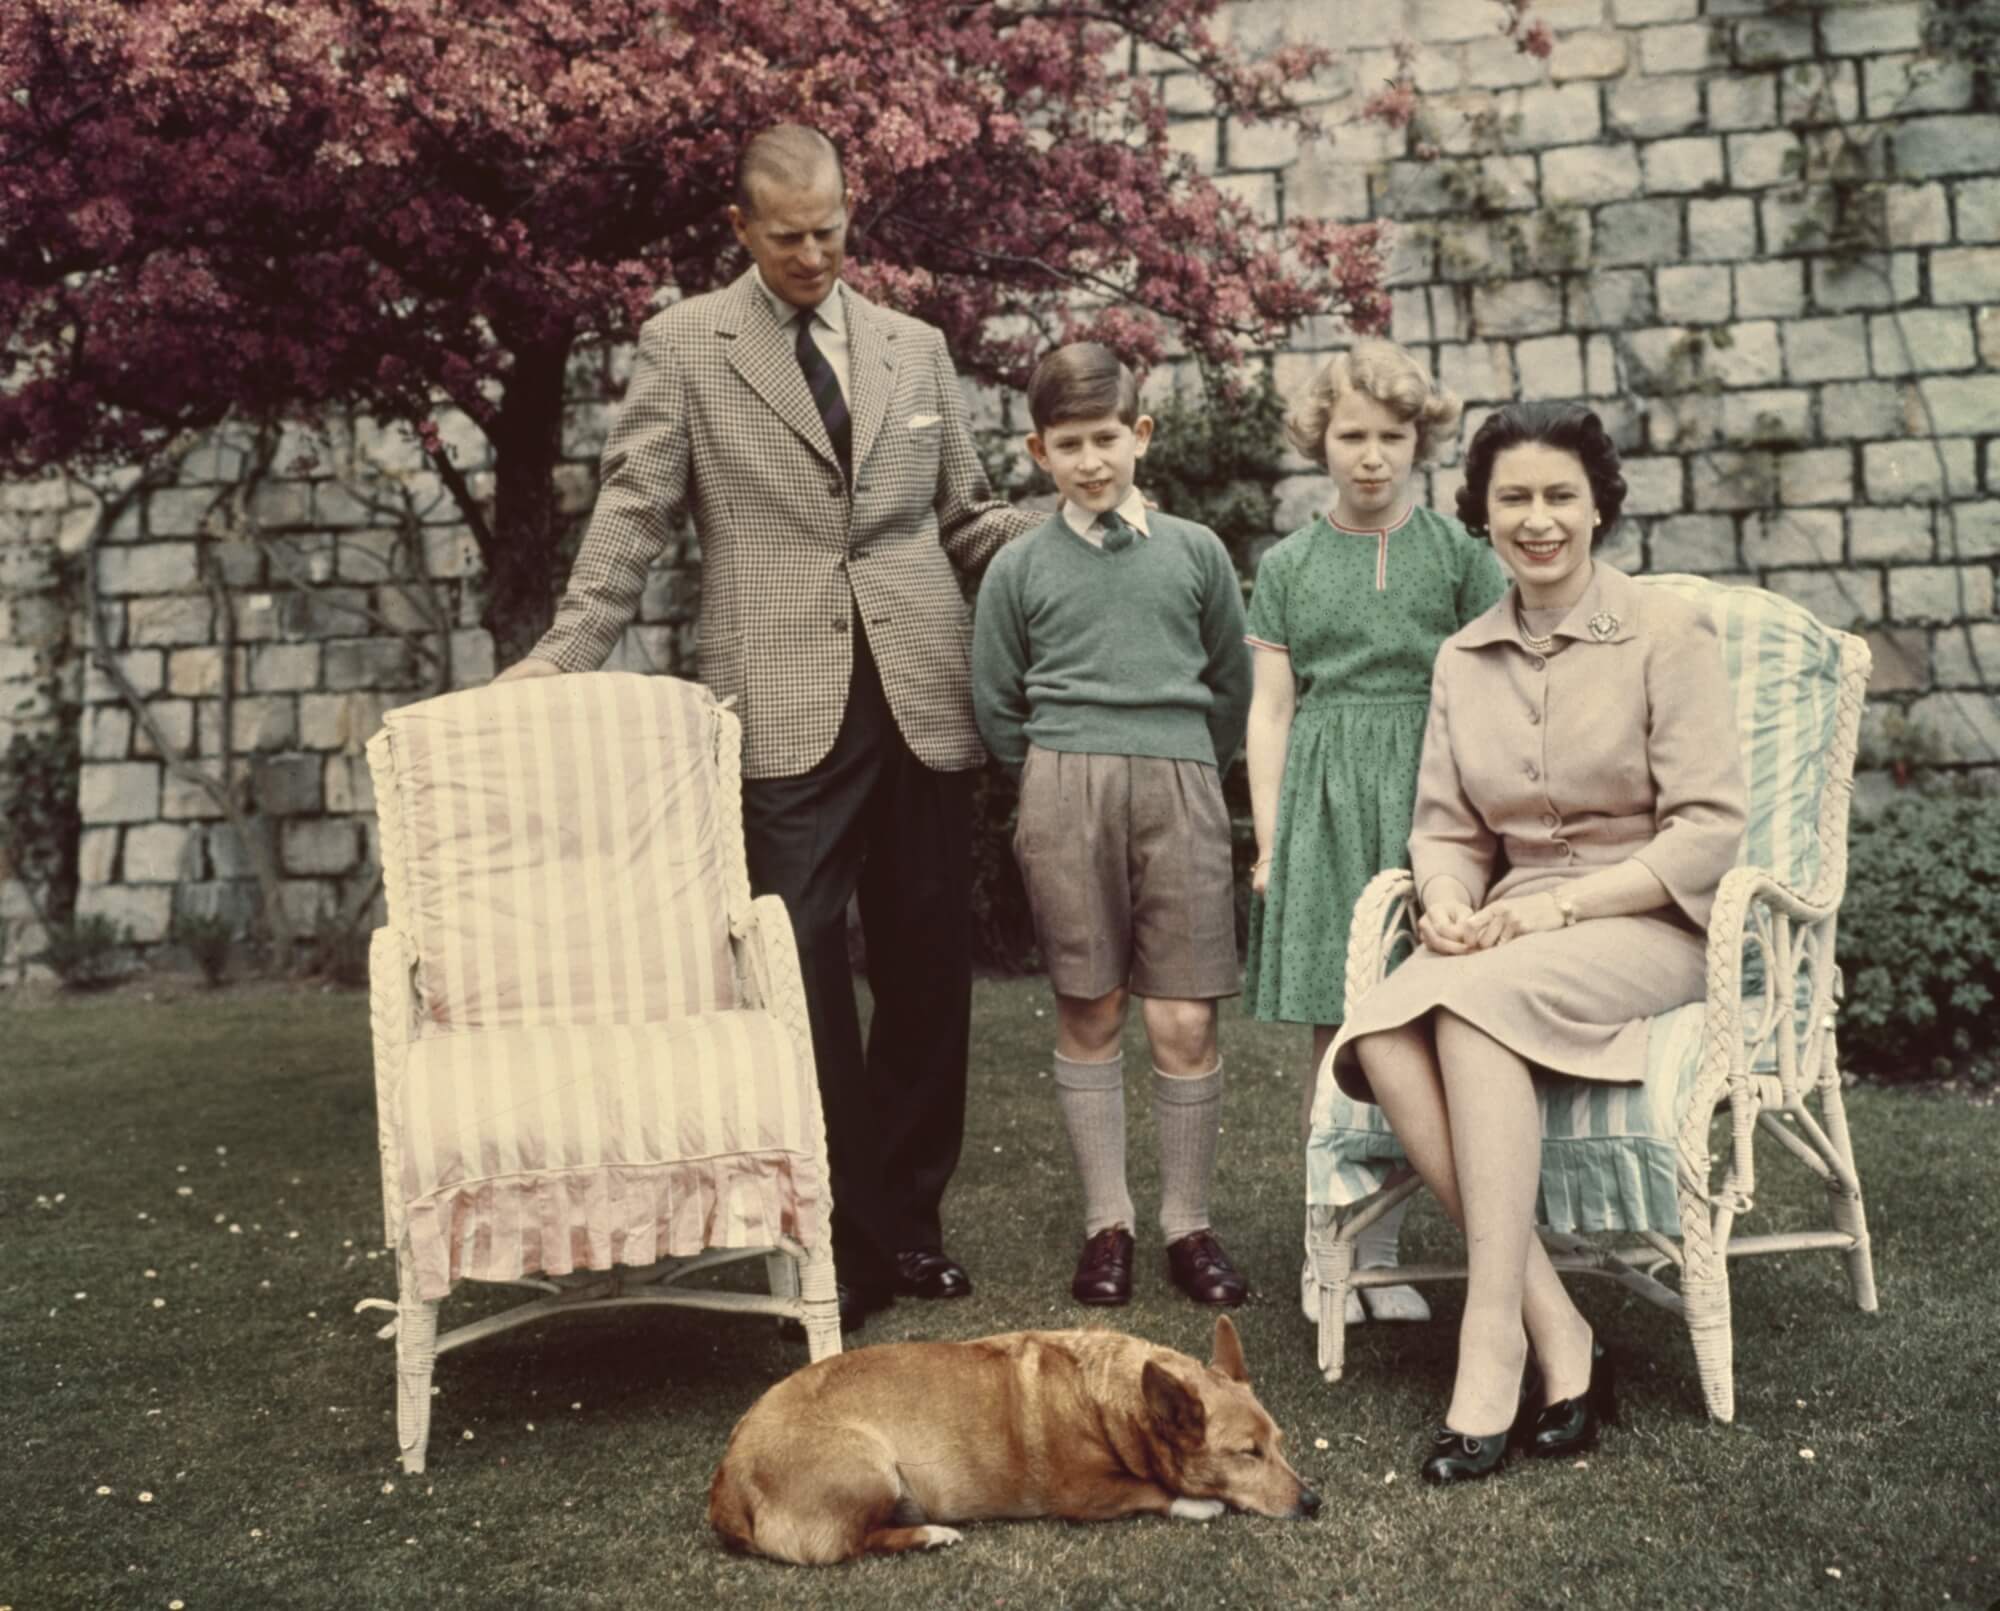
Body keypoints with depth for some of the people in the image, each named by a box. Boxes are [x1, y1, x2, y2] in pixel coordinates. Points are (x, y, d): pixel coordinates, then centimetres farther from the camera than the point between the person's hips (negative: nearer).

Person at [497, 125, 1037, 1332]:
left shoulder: (914, 348, 15)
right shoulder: (684, 346, 6)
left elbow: (969, 518, 18)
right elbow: (636, 512, 2)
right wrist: (567, 654, -7)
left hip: (921, 700, 4)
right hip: (787, 710, -3)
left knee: (929, 970, 7)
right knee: (805, 969, -3)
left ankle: (909, 1216, 21)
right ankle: (846, 1235, 9)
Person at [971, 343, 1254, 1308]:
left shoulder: (1196, 552, 10)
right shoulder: (1020, 568, 7)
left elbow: (1233, 685, 17)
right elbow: (995, 705, 12)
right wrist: (1062, 776, 10)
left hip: (1182, 789, 0)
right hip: (1064, 793, 0)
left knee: (1185, 1022, -2)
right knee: (1088, 1013, 5)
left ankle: (1188, 1223, 11)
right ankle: (1106, 1222, 15)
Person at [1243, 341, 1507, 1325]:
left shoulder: (1457, 552, 5)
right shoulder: (1290, 564, 8)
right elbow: (1271, 707, 8)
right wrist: (1268, 840, 4)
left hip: (1428, 798, 0)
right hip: (1324, 799, 1)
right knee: (1334, 1039, 1)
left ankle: (1379, 1248, 6)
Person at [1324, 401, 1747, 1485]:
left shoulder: (1668, 634, -3)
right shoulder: (1463, 660, 13)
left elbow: (1710, 829, -9)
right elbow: (1443, 827, 13)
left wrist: (1560, 904, -18)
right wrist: (1450, 901, -10)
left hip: (1650, 923, -4)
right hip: (1514, 933, 5)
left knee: (1476, 1002, -35)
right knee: (1380, 1037, -28)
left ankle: (1490, 1353, -31)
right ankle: (1555, 1330, -24)